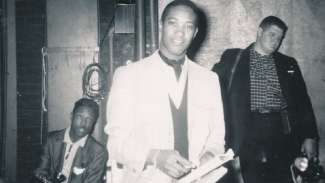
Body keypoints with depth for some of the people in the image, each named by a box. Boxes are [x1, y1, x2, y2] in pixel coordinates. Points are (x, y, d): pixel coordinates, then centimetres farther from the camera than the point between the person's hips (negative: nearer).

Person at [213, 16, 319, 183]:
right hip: (250, 133, -2)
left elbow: (302, 101, 13)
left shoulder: (288, 64, 17)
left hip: (283, 131, 2)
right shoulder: (232, 58, 9)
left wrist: (310, 136, 5)